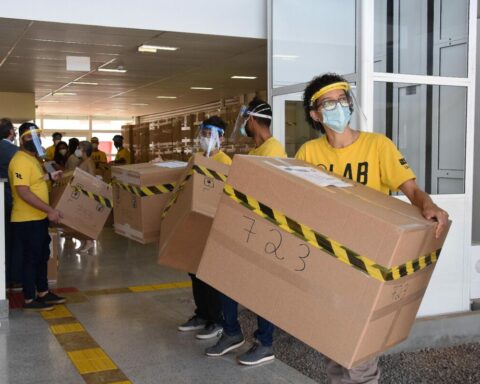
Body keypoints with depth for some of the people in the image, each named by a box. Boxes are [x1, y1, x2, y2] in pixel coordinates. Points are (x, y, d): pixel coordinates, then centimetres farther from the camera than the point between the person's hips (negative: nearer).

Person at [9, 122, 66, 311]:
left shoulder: (32, 158, 12)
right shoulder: (21, 161, -21)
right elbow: (23, 191, -28)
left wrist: (49, 176, 19)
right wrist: (50, 210, -29)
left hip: (39, 218, 10)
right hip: (28, 220, -10)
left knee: (42, 256, 18)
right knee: (31, 258, 0)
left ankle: (43, 292, 32)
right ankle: (29, 300, 11)